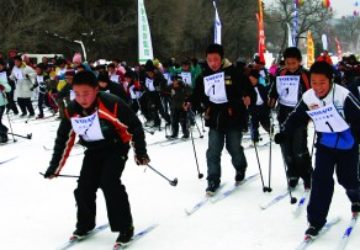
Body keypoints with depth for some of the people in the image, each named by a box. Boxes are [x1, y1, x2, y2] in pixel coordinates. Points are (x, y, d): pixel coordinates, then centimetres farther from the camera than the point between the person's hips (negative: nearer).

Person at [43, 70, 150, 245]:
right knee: (84, 188, 2)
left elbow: (135, 126, -19)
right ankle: (84, 225, 27)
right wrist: (54, 167, 2)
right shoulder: (71, 111, -14)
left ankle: (125, 228, -5)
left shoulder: (111, 104, -30)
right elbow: (63, 139, -2)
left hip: (116, 148, -5)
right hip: (93, 151, 5)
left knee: (110, 184, -20)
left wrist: (140, 152, -14)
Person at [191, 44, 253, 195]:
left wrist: (247, 96, -29)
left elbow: (247, 87, -10)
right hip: (214, 119, 3)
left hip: (233, 118, -3)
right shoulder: (204, 76, 5)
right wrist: (190, 103, -2)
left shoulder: (233, 72, -8)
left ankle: (241, 168, 40)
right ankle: (213, 180, 11)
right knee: (213, 151, 1)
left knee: (234, 148, 9)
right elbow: (198, 94, 14)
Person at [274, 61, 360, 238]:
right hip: (325, 144, 2)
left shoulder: (343, 96, -28)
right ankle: (316, 220, -2)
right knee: (321, 179, -9)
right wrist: (283, 133, -4)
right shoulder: (308, 98, -13)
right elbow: (296, 118, 3)